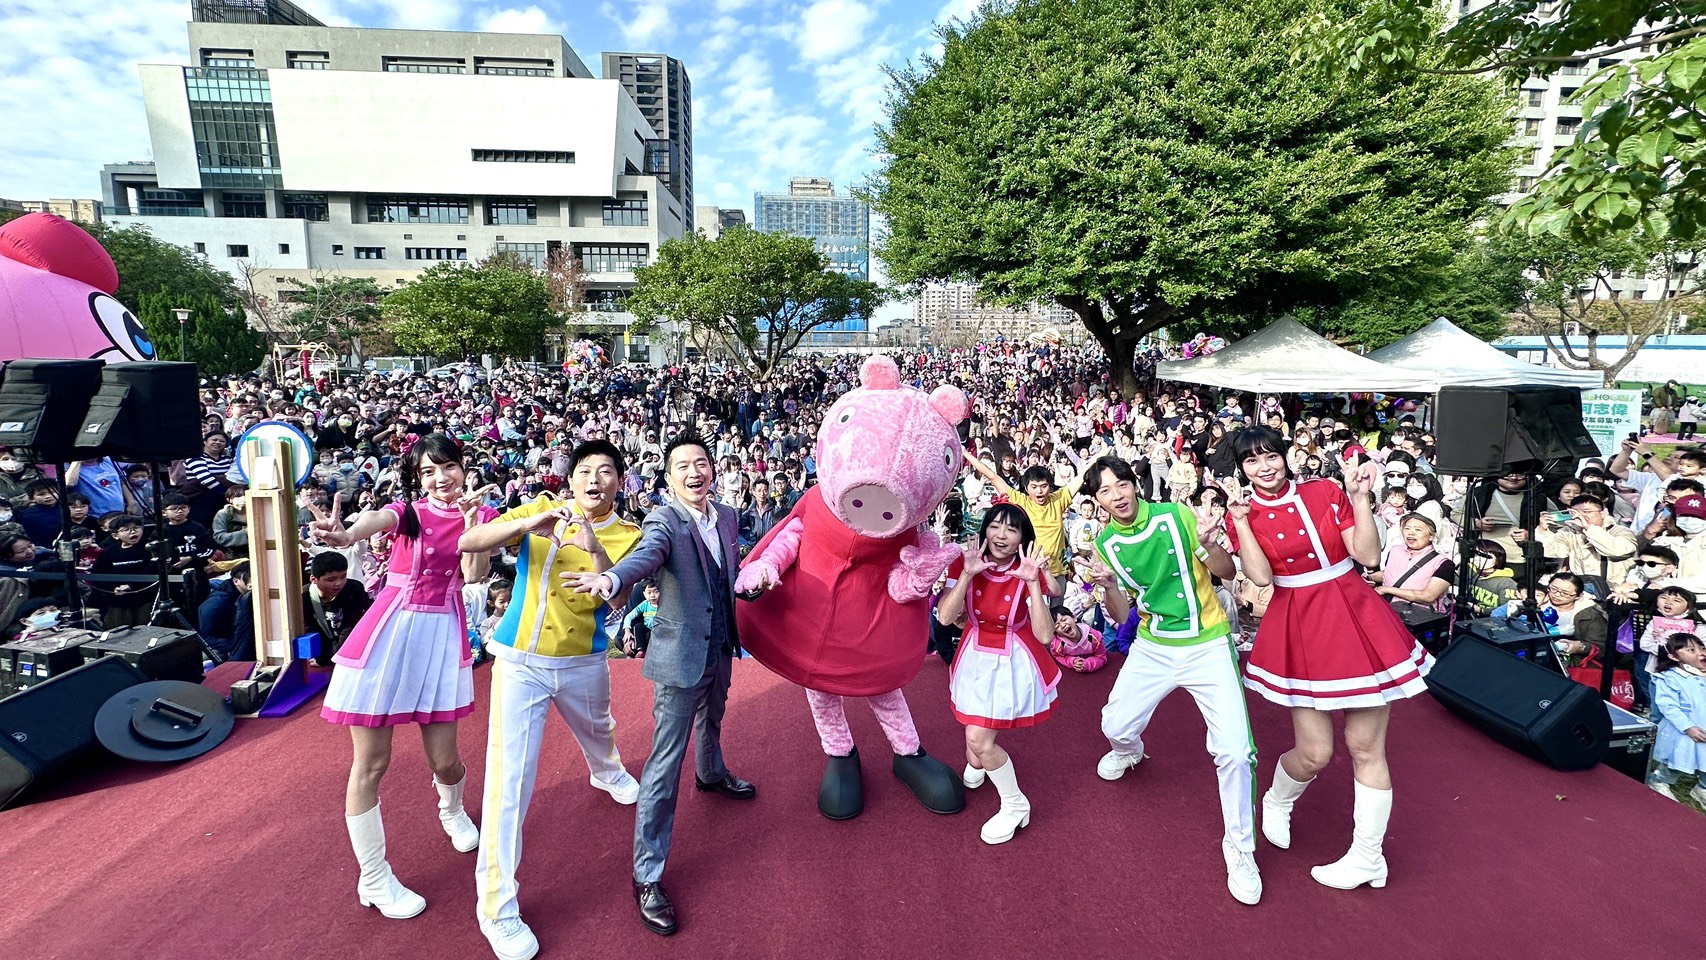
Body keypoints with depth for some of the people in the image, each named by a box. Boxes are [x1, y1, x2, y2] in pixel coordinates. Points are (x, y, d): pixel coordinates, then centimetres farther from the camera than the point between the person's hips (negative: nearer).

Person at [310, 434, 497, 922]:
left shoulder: (481, 513, 5)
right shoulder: (408, 510, -1)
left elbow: (475, 574, -6)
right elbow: (375, 521, -26)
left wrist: (471, 519, -17)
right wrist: (344, 535, -48)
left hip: (442, 635, 2)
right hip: (388, 634, -1)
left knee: (444, 758, 6)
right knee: (371, 762, 3)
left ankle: (453, 810, 43)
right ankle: (374, 879, 22)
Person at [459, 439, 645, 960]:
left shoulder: (627, 535, -7)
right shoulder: (541, 510, -7)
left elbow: (617, 600, -20)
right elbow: (468, 542, -16)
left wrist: (594, 550, -36)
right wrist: (527, 524, -33)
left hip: (584, 664, 2)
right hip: (520, 661, -2)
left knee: (597, 732, 30)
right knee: (509, 780, -5)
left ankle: (607, 773, 66)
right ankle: (497, 905, 11)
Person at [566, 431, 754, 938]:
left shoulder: (726, 516, -1)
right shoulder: (664, 520, -20)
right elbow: (646, 555, -42)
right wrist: (610, 578, -60)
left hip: (721, 646, 7)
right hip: (682, 653, -7)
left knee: (712, 718, 33)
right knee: (665, 762, -1)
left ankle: (712, 774, 63)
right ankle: (647, 876, 11)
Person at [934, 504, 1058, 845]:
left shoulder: (1027, 573, -15)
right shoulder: (965, 564, -12)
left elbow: (1044, 633, -24)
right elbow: (945, 617, -21)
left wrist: (1033, 582, -33)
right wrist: (968, 574, -30)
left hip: (1012, 663, -3)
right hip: (975, 658, 3)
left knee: (979, 739, -9)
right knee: (976, 739, 10)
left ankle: (1016, 806, 18)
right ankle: (977, 763, 51)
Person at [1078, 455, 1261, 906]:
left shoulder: (1176, 515, -13)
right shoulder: (1105, 543, -4)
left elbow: (1228, 573, -8)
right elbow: (1122, 615, -1)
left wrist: (1208, 544, -29)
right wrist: (1108, 585, -22)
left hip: (1207, 646, -3)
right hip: (1152, 647, 3)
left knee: (1235, 750, -13)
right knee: (1115, 726, 10)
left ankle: (1240, 847, 12)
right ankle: (1130, 751, 50)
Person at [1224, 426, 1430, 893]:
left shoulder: (1325, 492, 0)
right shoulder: (1245, 514, -2)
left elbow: (1369, 556, -3)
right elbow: (1261, 576, -15)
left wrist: (1361, 499, -10)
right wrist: (1240, 520, -19)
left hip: (1356, 618, 1)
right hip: (1300, 629, -1)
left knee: (1366, 747, 7)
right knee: (1315, 752, 1)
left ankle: (1368, 857, 27)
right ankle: (1277, 801, 35)